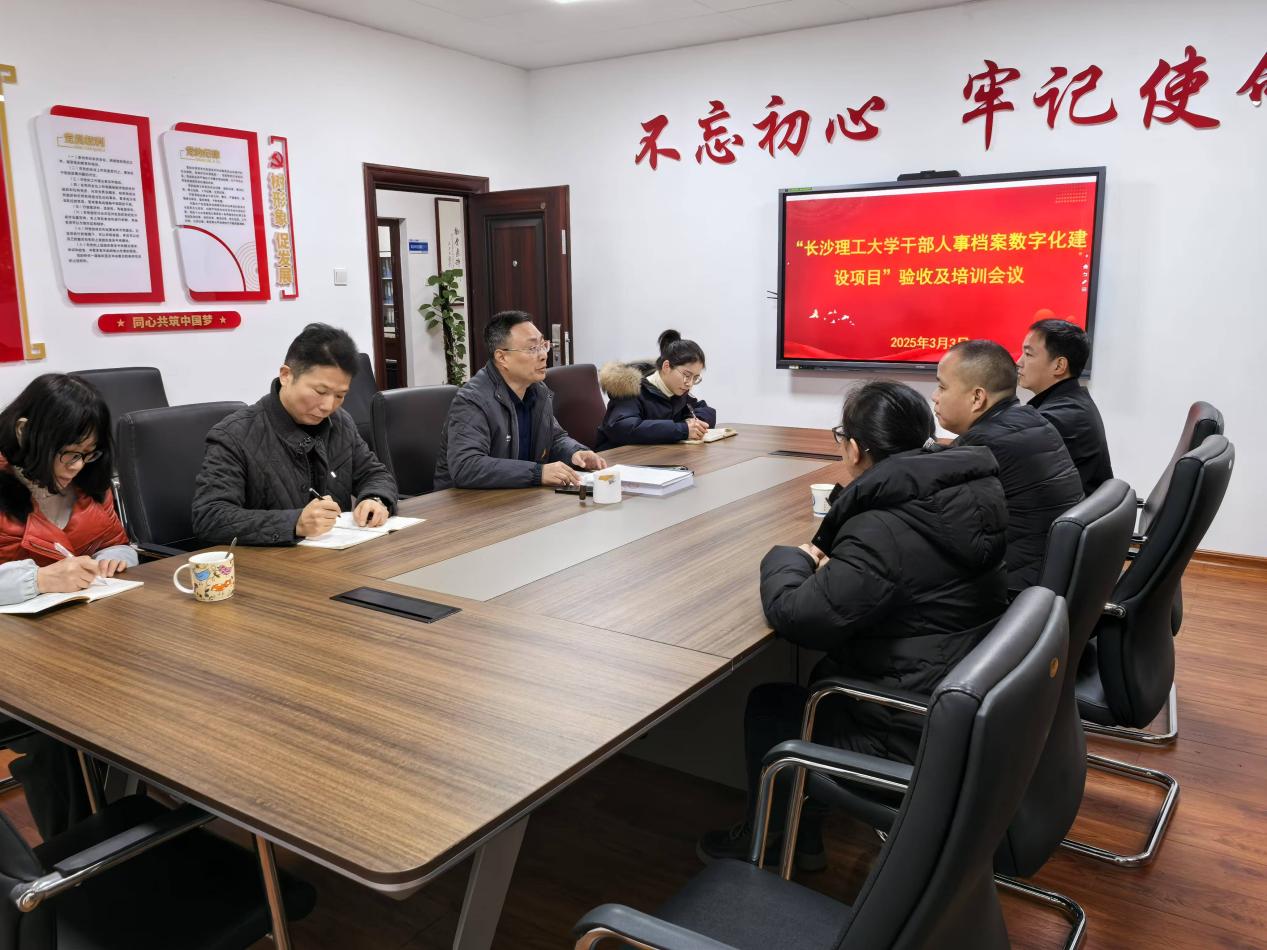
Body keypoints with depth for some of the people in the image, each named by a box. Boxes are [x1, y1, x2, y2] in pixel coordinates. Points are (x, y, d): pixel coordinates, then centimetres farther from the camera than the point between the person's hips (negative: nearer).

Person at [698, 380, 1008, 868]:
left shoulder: (883, 531, -29)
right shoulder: (963, 493, 0)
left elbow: (796, 617, -26)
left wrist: (791, 559, -7)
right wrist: (829, 561, 3)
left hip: (914, 734, -9)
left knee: (767, 707, 10)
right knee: (819, 682, 26)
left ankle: (767, 839, 33)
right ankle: (800, 837, 35)